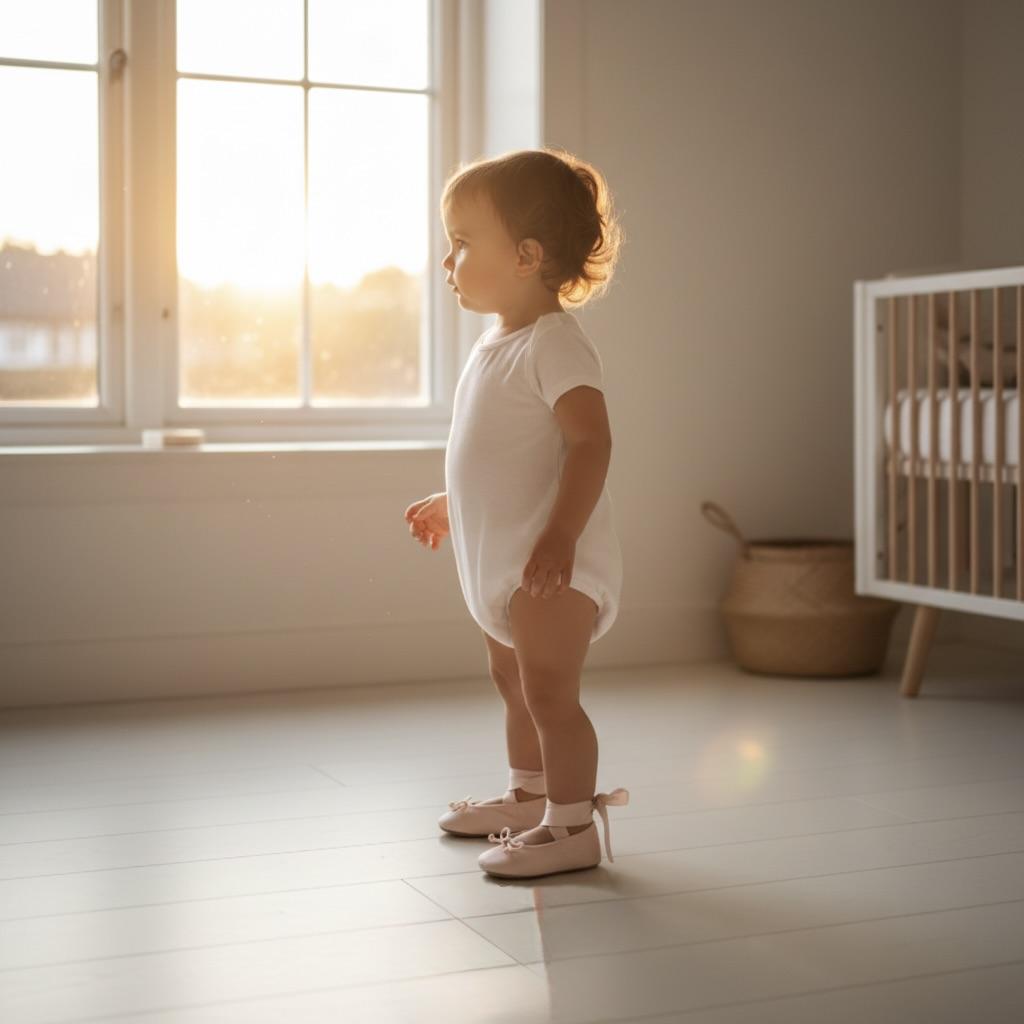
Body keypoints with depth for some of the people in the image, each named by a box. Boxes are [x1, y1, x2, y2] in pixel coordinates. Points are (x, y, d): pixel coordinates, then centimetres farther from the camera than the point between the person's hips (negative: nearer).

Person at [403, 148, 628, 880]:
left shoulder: (555, 345, -18)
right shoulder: (497, 344, 13)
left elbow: (590, 442, -27)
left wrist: (560, 536, -35)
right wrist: (449, 504, 32)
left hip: (550, 565, -10)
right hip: (499, 560, 11)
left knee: (549, 691, -7)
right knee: (514, 684, 21)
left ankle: (573, 826, 3)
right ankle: (528, 798, 38)